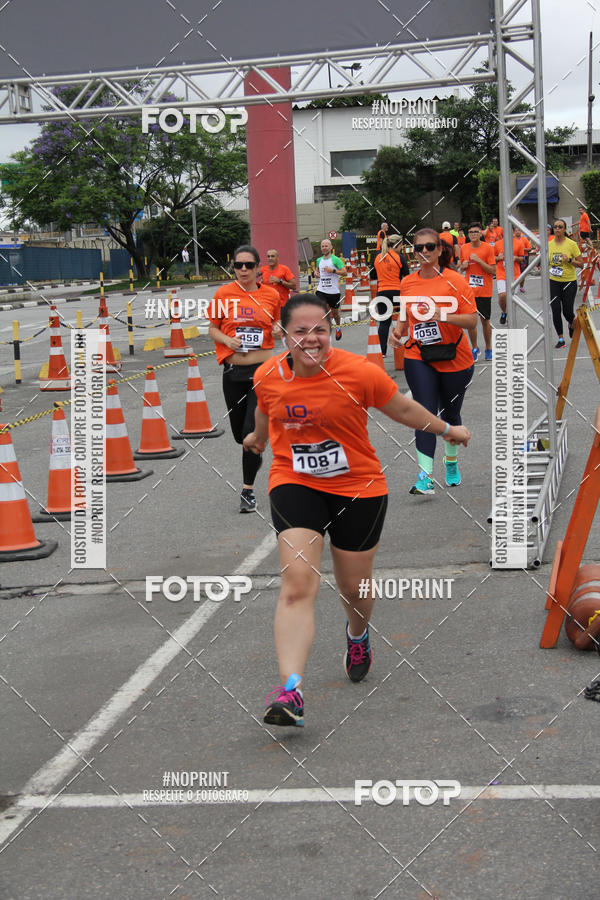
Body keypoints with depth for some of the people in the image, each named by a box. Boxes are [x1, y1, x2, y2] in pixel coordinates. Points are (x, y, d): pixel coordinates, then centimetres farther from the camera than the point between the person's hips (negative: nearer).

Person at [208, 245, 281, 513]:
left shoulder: (271, 295, 2)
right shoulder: (223, 294, 0)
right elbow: (213, 329, 7)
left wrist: (277, 330, -8)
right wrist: (228, 340, -12)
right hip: (233, 371, 1)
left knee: (252, 430, -12)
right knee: (239, 431, 10)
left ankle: (248, 489, 0)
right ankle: (255, 456, 45)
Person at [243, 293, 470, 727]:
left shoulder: (359, 371, -15)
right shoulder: (267, 376, -7)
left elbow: (403, 407, 2)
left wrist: (447, 429, 14)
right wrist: (258, 438, 37)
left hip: (358, 489, 0)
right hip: (294, 484, 1)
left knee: (354, 588, 13)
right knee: (297, 584, -18)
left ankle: (358, 635, 51)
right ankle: (291, 689, -25)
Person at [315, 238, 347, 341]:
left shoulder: (335, 259, -8)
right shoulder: (319, 260, 8)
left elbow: (344, 272, -13)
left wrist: (333, 271, -24)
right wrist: (317, 274, 5)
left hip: (333, 291, -3)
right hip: (321, 290, 3)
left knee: (334, 311, 14)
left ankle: (338, 327, 41)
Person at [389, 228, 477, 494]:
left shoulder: (455, 280, -9)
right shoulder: (407, 283, 3)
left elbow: (472, 320, -13)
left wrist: (443, 316, -28)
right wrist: (398, 331, -1)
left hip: (454, 360, -1)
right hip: (418, 359, 1)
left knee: (450, 414, 14)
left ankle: (451, 462, 40)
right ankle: (425, 477, -17)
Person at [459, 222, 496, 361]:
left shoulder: (487, 248, -6)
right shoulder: (464, 248, 6)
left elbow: (493, 271, -9)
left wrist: (478, 260, -18)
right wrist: (463, 266, -4)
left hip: (484, 291, -3)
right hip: (469, 291, 3)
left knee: (485, 321, 5)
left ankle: (488, 349, 20)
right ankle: (474, 349, 15)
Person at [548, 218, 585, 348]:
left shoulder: (571, 244, -8)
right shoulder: (549, 245, 3)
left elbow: (581, 264, -7)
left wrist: (569, 260, -21)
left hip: (569, 281, -3)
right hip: (554, 282, 3)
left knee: (567, 311, -2)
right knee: (556, 311, -4)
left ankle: (571, 324, 35)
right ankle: (560, 339, 8)